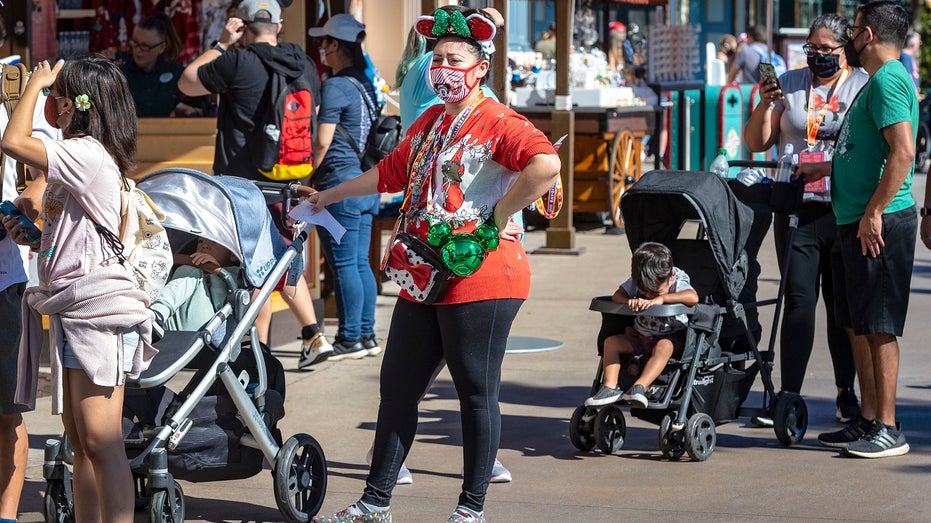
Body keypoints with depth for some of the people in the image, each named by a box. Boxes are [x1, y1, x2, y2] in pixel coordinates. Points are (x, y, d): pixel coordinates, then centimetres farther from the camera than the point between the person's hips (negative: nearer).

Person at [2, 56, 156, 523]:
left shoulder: (88, 153, -14)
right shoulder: (80, 159, 18)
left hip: (97, 308, -11)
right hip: (71, 308, 11)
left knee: (100, 442, -11)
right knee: (79, 439, 13)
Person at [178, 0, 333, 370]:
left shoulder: (237, 62, -13)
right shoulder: (305, 66, 7)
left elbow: (187, 83, 2)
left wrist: (222, 44, 6)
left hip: (244, 181, -6)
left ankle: (260, 349, 4)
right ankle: (313, 335, 13)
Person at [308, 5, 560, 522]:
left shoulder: (497, 122, -11)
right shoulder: (428, 122, 17)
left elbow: (546, 164, -29)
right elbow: (392, 172, 31)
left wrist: (499, 216, -21)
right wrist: (329, 196, 38)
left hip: (478, 279, -9)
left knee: (477, 393, -1)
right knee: (397, 387, 11)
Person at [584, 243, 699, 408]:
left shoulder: (678, 283, -18)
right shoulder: (635, 281, -4)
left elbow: (693, 297, -37)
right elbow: (617, 296, -7)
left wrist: (661, 298, -40)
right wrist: (629, 301, -30)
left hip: (671, 337, -5)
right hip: (640, 336, 5)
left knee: (664, 347, -38)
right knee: (611, 341, -15)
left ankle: (640, 387, -49)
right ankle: (610, 387, -26)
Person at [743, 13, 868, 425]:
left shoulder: (863, 86, 5)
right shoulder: (789, 85, 10)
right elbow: (756, 144, 10)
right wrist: (765, 105, -7)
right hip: (797, 209, 1)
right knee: (799, 301, -4)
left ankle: (846, 391, 17)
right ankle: (790, 394, -3)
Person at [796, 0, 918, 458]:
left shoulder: (888, 81, -13)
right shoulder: (877, 81, 19)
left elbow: (903, 153, -24)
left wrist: (873, 213, -24)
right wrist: (825, 169, 34)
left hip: (879, 225, -10)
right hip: (855, 222, 10)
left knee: (879, 327, -7)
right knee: (859, 325, 13)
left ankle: (888, 430, -4)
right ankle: (867, 420, 19)